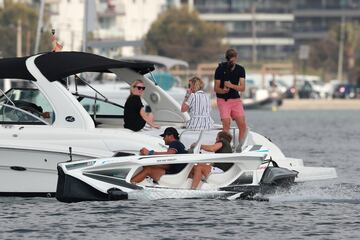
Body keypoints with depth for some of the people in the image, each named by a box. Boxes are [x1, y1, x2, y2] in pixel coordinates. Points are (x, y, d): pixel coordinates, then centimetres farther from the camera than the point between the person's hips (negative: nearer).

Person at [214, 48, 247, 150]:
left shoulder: (240, 70, 1)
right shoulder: (220, 69, -7)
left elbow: (242, 88, -7)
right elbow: (216, 88, -6)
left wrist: (231, 86, -24)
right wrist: (223, 90, -28)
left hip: (236, 99, 3)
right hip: (223, 99, -3)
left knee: (242, 125, -6)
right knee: (226, 124, -18)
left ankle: (240, 147, 7)